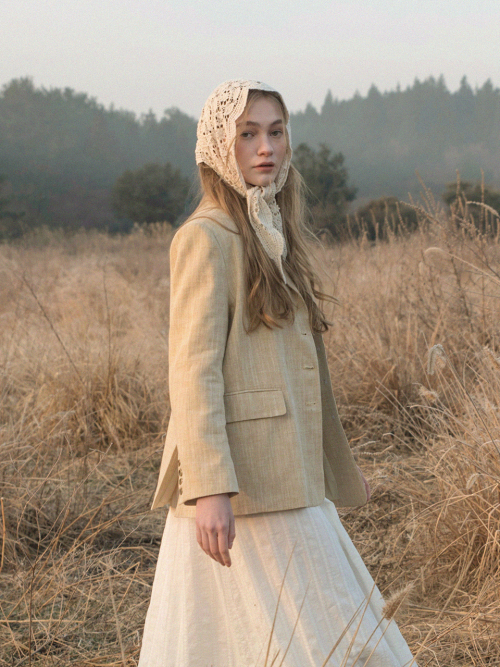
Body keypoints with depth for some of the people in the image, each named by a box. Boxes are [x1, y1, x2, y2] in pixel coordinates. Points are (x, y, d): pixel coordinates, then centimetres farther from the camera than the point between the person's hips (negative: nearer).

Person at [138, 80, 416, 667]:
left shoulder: (274, 235, 17)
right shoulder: (207, 238, -10)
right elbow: (193, 370, -18)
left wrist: (329, 479, 21)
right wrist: (210, 487, -25)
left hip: (283, 481, 8)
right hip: (240, 486, -8)